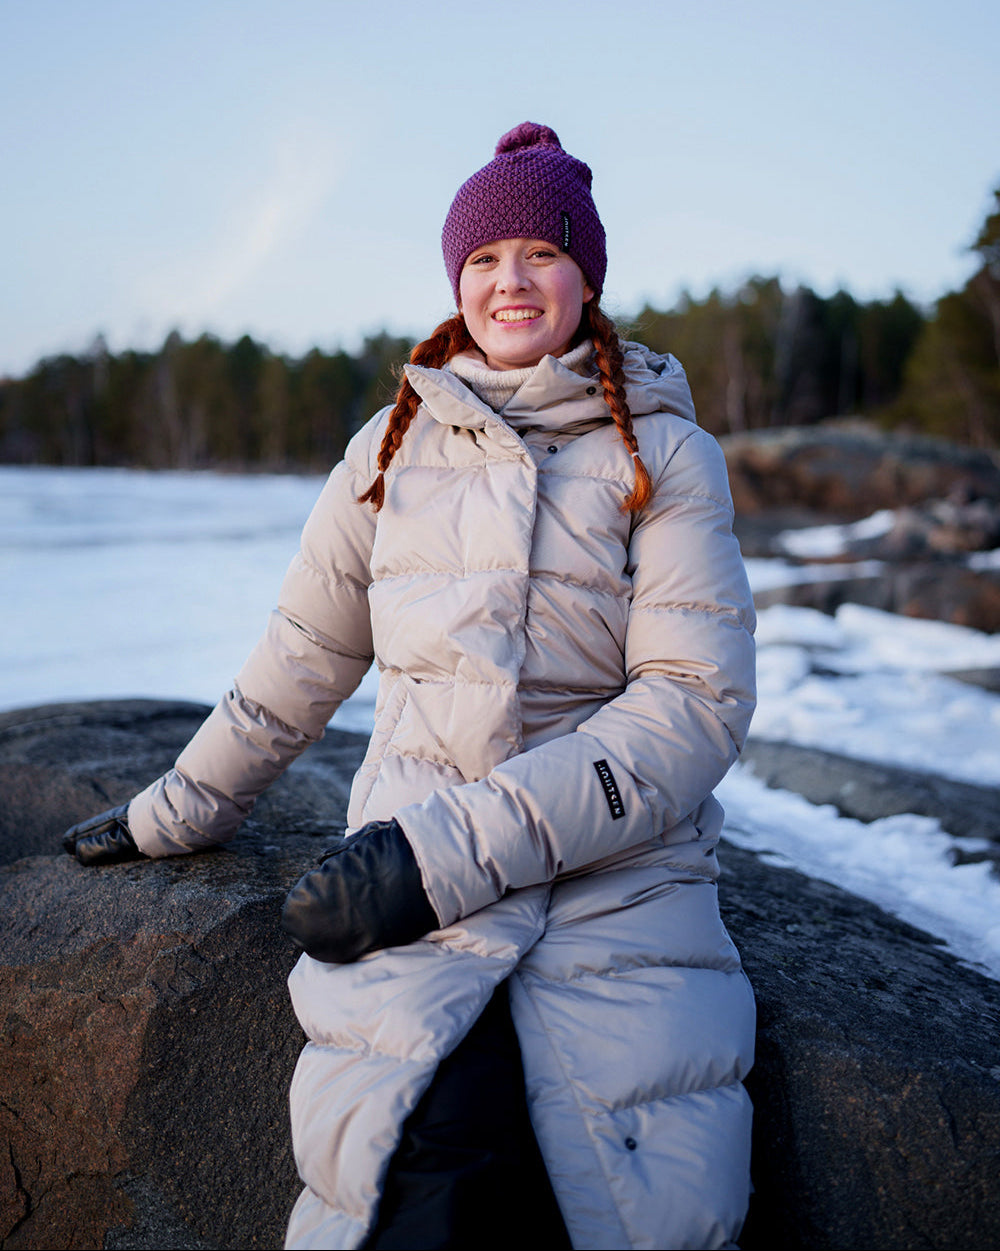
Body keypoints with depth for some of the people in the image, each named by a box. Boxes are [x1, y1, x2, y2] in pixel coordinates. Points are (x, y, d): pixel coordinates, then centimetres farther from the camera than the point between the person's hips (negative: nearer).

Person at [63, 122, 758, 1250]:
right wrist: (176, 812, 24)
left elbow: (698, 698, -6)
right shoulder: (398, 444, 12)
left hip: (619, 862, 0)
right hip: (415, 849, 1)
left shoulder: (664, 450, 4)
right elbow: (302, 658, 19)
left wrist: (453, 849, -16)